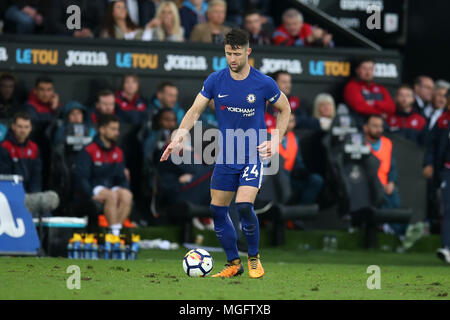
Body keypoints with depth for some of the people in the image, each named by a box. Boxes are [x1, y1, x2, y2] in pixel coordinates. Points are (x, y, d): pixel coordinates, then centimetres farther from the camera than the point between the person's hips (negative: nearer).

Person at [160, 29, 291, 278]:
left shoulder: (264, 84, -9)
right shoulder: (215, 80, -3)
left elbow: (285, 109, 7)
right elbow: (195, 111, 1)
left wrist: (276, 141, -3)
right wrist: (178, 138, -14)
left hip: (253, 155, -4)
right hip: (225, 156, 4)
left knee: (244, 205, -21)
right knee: (217, 211, 2)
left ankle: (254, 258, 1)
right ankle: (233, 264, 18)